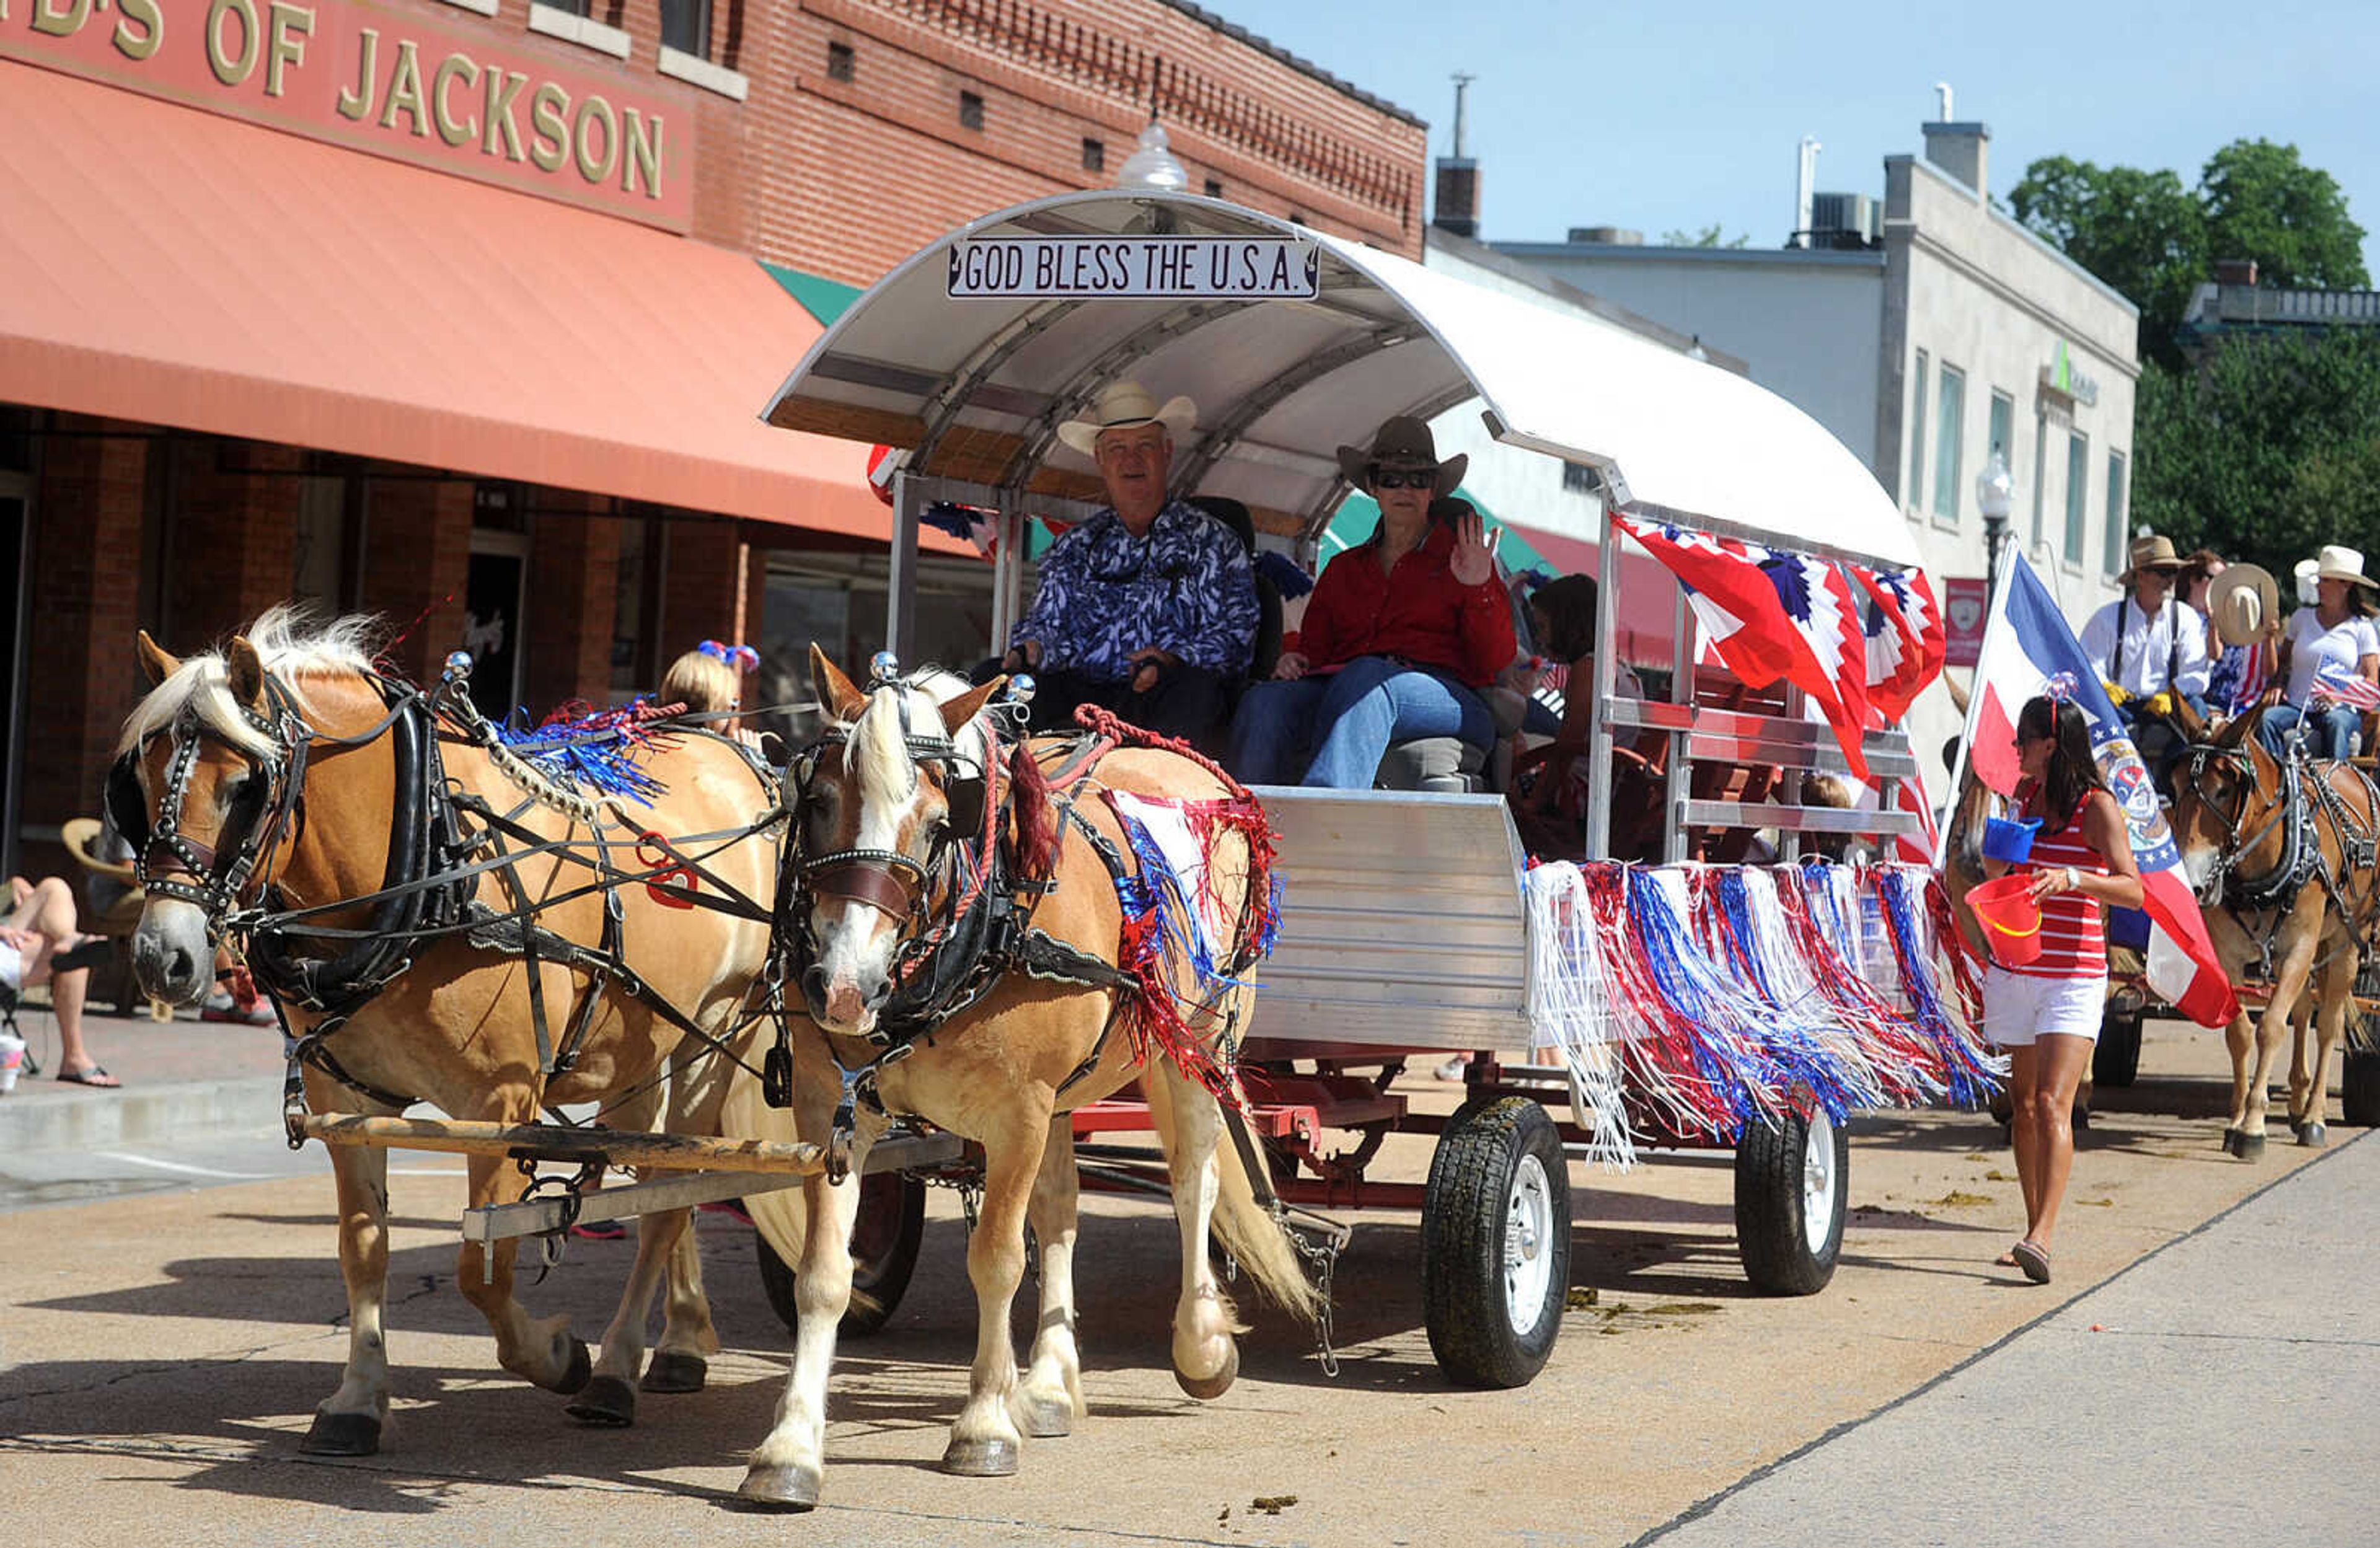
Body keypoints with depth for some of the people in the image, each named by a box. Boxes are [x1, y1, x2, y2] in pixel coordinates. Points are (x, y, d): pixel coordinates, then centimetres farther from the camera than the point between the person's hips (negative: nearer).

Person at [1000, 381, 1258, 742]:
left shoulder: (1212, 541, 17)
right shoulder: (1074, 548, 27)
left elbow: (1234, 636, 5)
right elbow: (1047, 621, 18)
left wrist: (1174, 662, -16)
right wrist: (1030, 648, -9)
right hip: (1079, 696, 3)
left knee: (1193, 686, -39)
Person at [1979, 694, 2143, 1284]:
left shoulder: (2097, 808, -9)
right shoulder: (2024, 797, 10)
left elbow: (2132, 890, -22)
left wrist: (2072, 878, -34)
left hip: (2074, 977, -7)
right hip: (2015, 970, 7)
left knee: (2052, 1103, -17)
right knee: (2023, 1104, 10)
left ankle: (2043, 1237, -24)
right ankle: (2033, 1228, 19)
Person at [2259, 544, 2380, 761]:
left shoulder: (2362, 628, 6)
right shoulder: (2302, 617, 15)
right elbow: (2282, 662, 18)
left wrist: (2340, 698, -17)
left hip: (2344, 709, -3)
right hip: (2297, 708, 3)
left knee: (2337, 722, -37)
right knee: (2268, 718, -28)